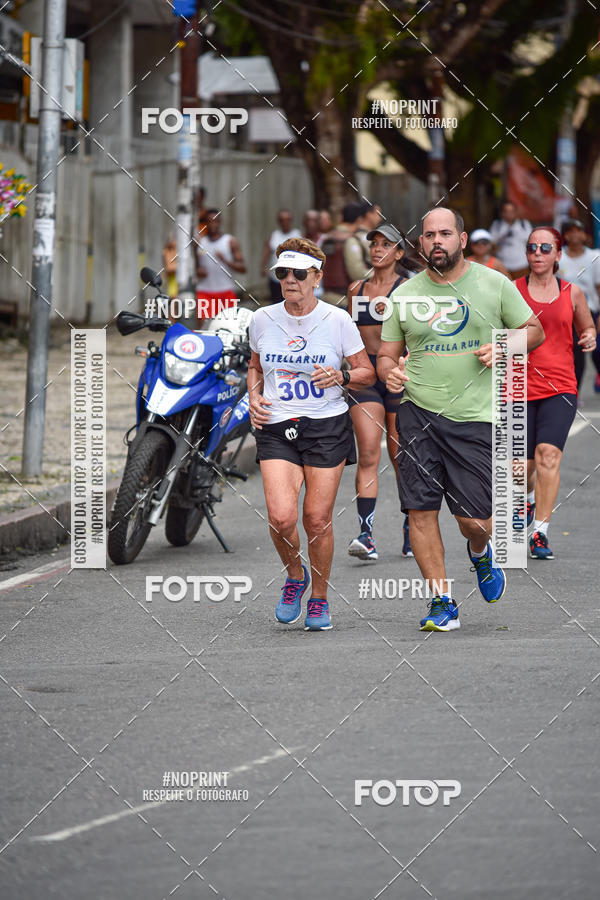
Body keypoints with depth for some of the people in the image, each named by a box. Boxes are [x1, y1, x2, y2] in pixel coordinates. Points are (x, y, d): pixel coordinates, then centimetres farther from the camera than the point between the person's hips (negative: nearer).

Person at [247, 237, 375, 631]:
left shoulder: (338, 321, -4)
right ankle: (295, 576, 15)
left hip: (328, 427, -1)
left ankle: (319, 598, 20)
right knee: (281, 517, -15)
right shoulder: (263, 320, 4)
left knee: (318, 520, -1)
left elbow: (368, 373, 4)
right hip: (276, 429, 2)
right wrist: (255, 397, 3)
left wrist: (340, 375, -16)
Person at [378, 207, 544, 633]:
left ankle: (481, 551, 34)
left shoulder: (494, 284, 3)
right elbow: (386, 355, 13)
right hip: (418, 414, 2)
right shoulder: (405, 295, 7)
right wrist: (390, 372, -11)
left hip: (474, 418, -2)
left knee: (474, 519, -4)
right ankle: (442, 603, 6)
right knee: (420, 510, -5)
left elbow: (535, 330, 10)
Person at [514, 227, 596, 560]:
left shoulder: (572, 293, 7)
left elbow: (587, 328, 22)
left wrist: (590, 339, 0)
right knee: (524, 464, 6)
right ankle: (528, 499, 42)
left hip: (560, 387, 0)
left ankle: (540, 532, -18)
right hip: (520, 386, 1)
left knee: (548, 455, -20)